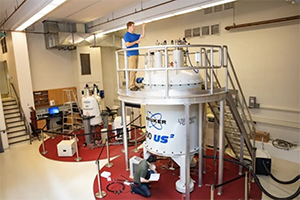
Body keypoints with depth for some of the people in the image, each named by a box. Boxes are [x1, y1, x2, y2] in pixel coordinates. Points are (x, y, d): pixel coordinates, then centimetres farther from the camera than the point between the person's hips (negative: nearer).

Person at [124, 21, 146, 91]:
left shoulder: (135, 35, 20)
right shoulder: (126, 35, -4)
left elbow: (143, 35, 25)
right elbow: (127, 44, -17)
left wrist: (143, 27, 17)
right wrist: (136, 42, -9)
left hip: (136, 54, 9)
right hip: (131, 54, -9)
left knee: (135, 70, 8)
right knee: (132, 70, -11)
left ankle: (133, 84, 13)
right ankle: (131, 86, -10)